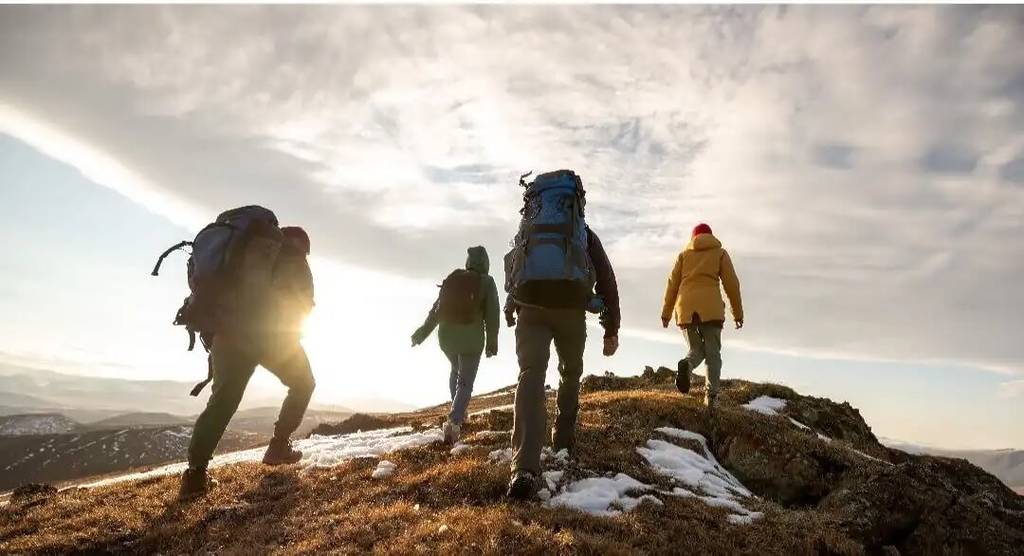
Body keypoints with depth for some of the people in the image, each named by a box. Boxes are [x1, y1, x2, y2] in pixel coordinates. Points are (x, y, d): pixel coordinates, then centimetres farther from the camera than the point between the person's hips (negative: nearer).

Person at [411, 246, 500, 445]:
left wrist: (423, 331, 14)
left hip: (446, 334, 4)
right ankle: (454, 421, -18)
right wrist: (492, 342, -1)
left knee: (455, 369, 27)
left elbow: (437, 306, 10)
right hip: (471, 337, -4)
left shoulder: (453, 278, 9)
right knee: (465, 382, 0)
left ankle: (458, 413, 28)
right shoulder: (486, 282, -1)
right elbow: (492, 314, -6)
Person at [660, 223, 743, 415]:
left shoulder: (684, 254, 19)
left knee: (697, 350, 13)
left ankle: (687, 365, -21)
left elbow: (672, 283, 12)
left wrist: (666, 312, 14)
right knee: (713, 354, 3)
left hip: (686, 308, 2)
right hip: (710, 308, -2)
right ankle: (711, 396, -14)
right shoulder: (720, 253, 16)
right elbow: (731, 283, 8)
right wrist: (738, 313, 12)